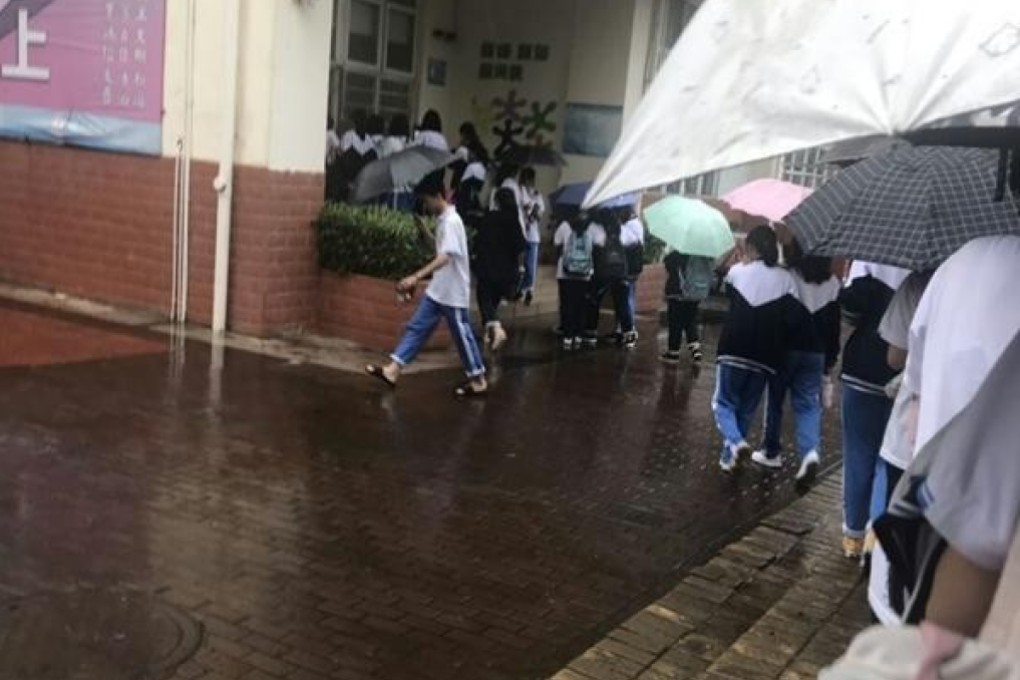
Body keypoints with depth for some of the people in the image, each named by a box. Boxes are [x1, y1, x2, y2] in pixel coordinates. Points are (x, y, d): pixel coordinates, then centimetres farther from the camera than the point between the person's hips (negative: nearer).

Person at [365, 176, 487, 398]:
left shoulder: (451, 221, -20)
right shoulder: (443, 221, 10)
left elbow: (446, 257, -33)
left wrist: (417, 276, -40)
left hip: (453, 293, -9)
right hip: (437, 291, 9)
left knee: (462, 335, 2)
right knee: (417, 328, 5)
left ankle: (479, 381, 14)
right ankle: (393, 370, 5)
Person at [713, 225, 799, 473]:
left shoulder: (737, 271, -1)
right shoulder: (786, 279, 0)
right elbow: (793, 317, -4)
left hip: (733, 351, -2)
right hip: (764, 357, 2)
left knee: (724, 403, 8)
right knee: (746, 409, 15)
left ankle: (736, 443, -17)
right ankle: (729, 455, 18)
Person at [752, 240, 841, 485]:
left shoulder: (787, 277, -10)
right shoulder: (833, 284, 4)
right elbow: (835, 324, 7)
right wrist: (831, 358, 14)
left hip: (787, 348, -3)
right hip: (815, 353, 4)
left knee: (775, 400, 11)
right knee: (809, 404, 6)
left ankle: (772, 452, 20)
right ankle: (811, 451, -16)